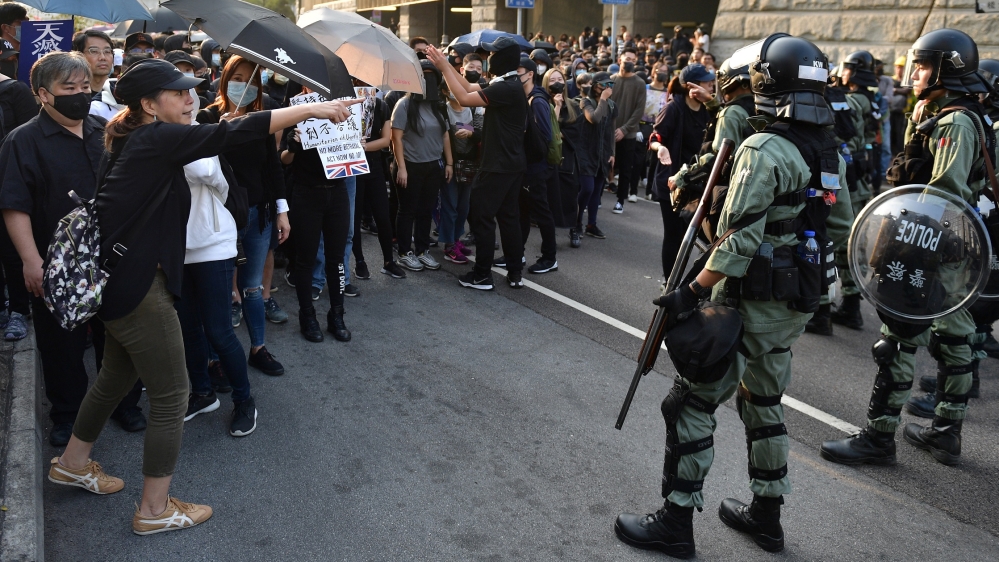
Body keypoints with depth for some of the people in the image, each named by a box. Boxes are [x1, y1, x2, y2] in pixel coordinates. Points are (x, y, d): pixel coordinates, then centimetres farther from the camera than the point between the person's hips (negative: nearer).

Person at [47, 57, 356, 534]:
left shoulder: (137, 141, 12)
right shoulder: (158, 139, -17)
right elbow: (233, 133, -24)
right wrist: (310, 109, -24)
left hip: (120, 276, 10)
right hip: (137, 285, -10)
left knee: (117, 375, 27)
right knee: (170, 395, 0)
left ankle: (72, 463, 46)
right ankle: (155, 511, 12)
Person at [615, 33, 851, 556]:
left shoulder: (763, 151, -19)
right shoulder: (831, 154, 8)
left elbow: (740, 241, -24)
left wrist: (693, 291, -19)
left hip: (750, 303, -9)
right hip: (796, 306, 9)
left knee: (691, 403, 1)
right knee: (763, 401, 21)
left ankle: (676, 522, 8)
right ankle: (766, 515, 32)